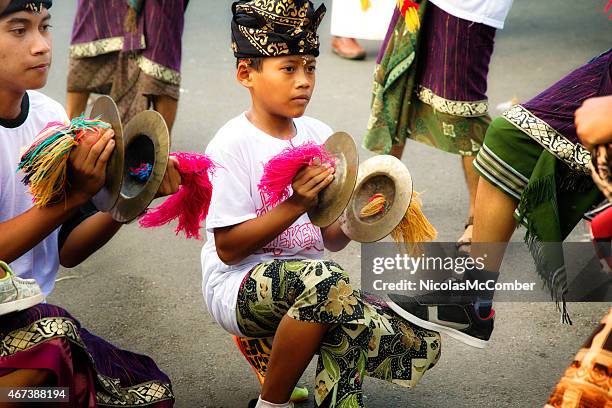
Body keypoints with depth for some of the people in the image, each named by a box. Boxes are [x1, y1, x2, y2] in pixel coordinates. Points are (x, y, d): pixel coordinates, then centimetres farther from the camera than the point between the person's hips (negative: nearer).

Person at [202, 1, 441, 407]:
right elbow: (228, 248, -16)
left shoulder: (319, 136, 6)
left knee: (422, 344, -19)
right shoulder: (233, 145, -11)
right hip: (239, 290, -5)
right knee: (325, 280, -38)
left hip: (305, 289, 5)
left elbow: (331, 239, 7)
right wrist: (297, 205, -24)